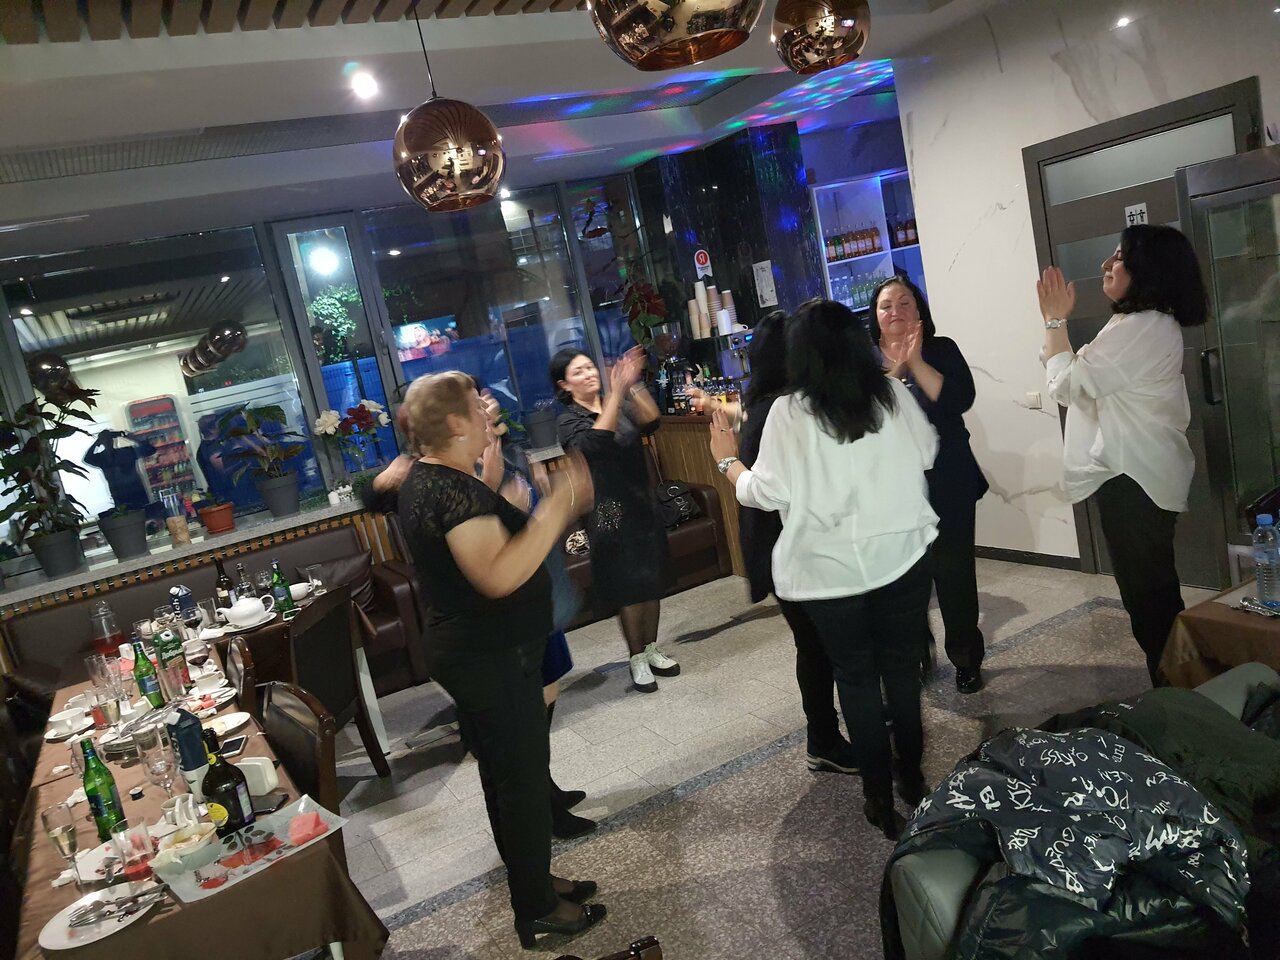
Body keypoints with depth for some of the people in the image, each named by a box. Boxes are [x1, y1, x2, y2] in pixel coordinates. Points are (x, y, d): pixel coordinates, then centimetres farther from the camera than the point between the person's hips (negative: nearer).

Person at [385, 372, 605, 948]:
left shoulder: (424, 480, 8)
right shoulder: (452, 490, -25)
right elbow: (499, 575, -35)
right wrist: (558, 507, -31)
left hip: (472, 655, 11)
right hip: (494, 660, -11)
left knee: (506, 774, 21)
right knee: (523, 777, 4)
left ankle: (532, 883, 38)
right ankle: (538, 912, 20)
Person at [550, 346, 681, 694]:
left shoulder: (622, 405, 7)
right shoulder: (569, 421, -7)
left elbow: (650, 423, -12)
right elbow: (594, 443, -28)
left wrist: (632, 386, -25)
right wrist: (616, 393, -33)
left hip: (643, 504, 5)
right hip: (609, 512, -5)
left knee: (652, 581, 12)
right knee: (629, 588, 1)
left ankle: (651, 649, 28)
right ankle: (637, 659, 17)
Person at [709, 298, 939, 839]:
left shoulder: (788, 412, -13)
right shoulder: (893, 395, -2)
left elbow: (769, 493, -12)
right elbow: (926, 454, 11)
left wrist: (727, 460, 4)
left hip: (831, 570, -2)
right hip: (903, 556, 3)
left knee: (856, 679, 11)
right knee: (903, 669, 16)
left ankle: (881, 799, 21)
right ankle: (912, 780, 30)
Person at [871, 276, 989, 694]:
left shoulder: (941, 349, 1)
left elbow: (960, 399, -15)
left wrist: (915, 362, -18)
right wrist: (894, 370, -22)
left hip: (947, 483, 0)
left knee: (954, 570, 4)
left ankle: (966, 658, 20)